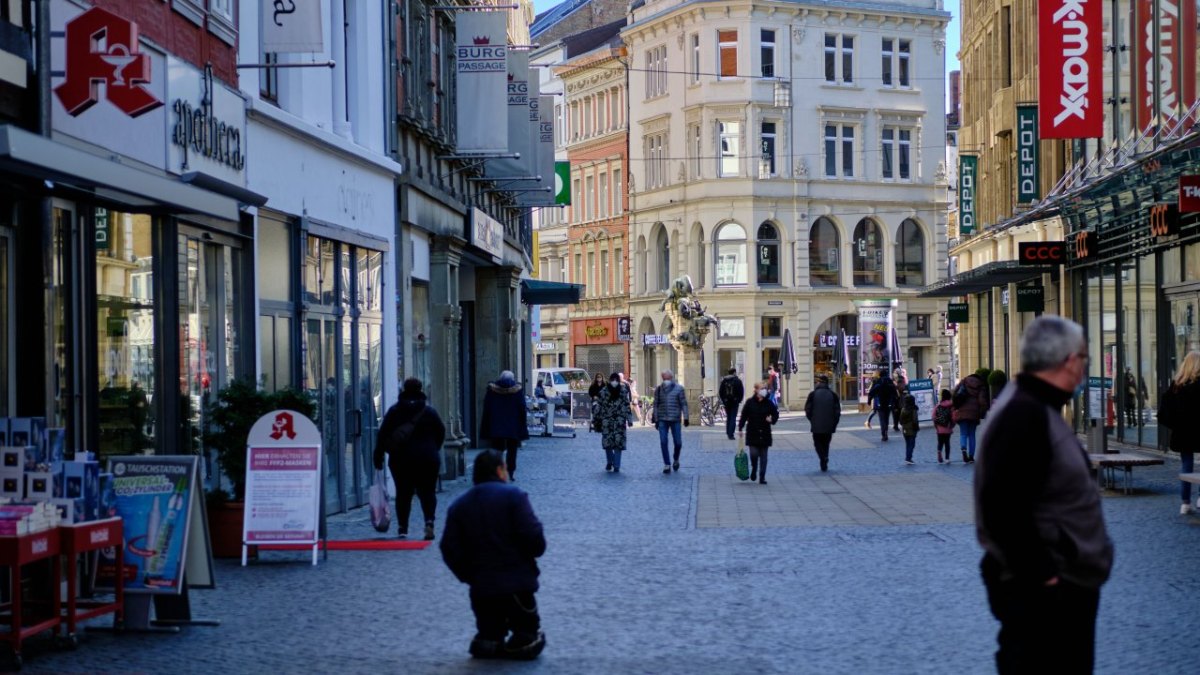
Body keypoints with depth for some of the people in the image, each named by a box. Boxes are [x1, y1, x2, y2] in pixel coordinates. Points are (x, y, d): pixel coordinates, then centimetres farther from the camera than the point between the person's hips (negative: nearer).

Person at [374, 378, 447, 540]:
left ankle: (403, 528, 5)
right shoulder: (429, 411, 1)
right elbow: (441, 432, 5)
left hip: (400, 458, 0)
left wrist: (378, 456, 4)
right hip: (427, 458, 0)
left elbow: (383, 434, -1)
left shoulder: (394, 411, 1)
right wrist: (433, 449, 19)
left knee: (403, 493, 8)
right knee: (427, 491, 5)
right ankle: (429, 521, -17)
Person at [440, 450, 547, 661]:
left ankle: (488, 642, -2)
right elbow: (535, 540, -14)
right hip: (517, 583, -3)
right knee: (529, 634, 15)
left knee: (489, 634, 23)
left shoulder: (458, 506, 6)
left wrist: (469, 576, 11)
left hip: (481, 588, 3)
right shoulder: (513, 495, -7)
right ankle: (522, 642, -9)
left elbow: (450, 551, 0)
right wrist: (534, 550, 8)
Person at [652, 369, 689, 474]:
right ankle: (667, 464, 2)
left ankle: (676, 460, 29)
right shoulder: (658, 389, 6)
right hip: (662, 420, 1)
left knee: (678, 443, 2)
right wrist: (656, 420, 9)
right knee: (663, 442, -5)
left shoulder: (679, 388, 0)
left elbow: (684, 404, 0)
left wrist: (685, 418, -7)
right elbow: (656, 405, 12)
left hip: (675, 419, -1)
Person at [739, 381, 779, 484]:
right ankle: (754, 470, 20)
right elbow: (744, 416, 1)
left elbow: (776, 414, 10)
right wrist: (740, 428, -2)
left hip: (765, 434, 2)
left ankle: (762, 477, 9)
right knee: (754, 454, -9)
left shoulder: (769, 403, 1)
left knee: (763, 456, 4)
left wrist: (772, 419, -12)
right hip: (753, 433, -1)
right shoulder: (750, 402, -3)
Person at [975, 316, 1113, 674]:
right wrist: (1039, 574, -23)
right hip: (1040, 591, -11)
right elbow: (1003, 508, -27)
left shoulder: (1037, 409, 14)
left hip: (1063, 582, 11)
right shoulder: (1024, 415, -20)